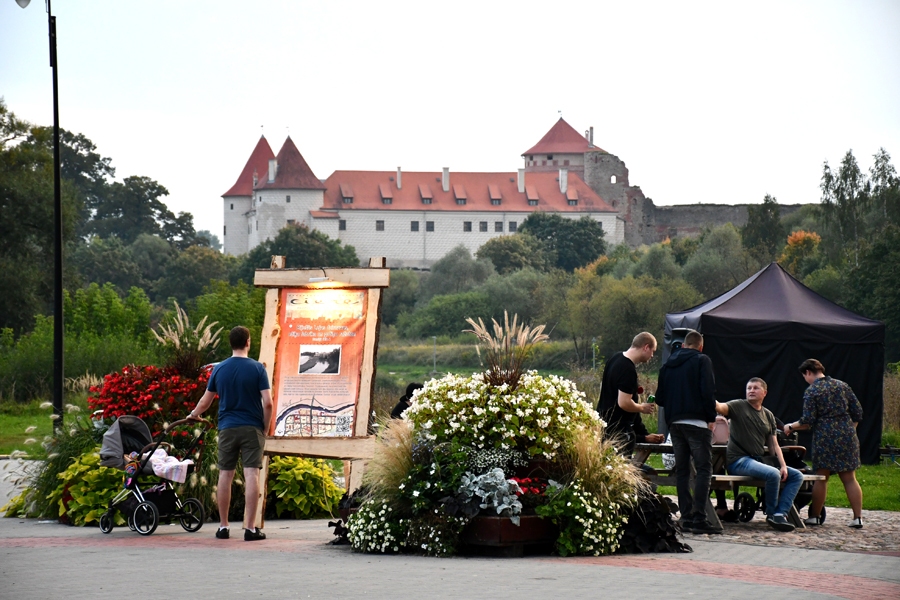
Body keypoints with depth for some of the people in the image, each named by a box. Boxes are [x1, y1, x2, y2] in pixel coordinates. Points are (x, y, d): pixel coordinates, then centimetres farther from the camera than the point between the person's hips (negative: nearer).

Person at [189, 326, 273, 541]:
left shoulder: (219, 369, 4)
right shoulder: (257, 368, -4)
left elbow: (206, 400, 14)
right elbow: (267, 402, -10)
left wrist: (194, 414, 33)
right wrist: (265, 427, 5)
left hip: (227, 428, 3)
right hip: (252, 428, -3)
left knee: (225, 475, 9)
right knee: (251, 475, -4)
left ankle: (223, 527, 14)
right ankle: (251, 528, -8)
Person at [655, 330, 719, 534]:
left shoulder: (668, 364, 16)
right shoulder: (702, 361, 0)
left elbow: (660, 398, 13)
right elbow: (708, 391, -11)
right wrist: (711, 418, -5)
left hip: (674, 423, 6)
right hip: (697, 423, -6)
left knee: (681, 470, 10)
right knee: (704, 469, -6)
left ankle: (686, 516, 7)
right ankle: (699, 518, -15)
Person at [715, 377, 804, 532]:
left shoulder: (768, 415, 17)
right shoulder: (739, 406, -1)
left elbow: (774, 445, 14)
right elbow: (719, 407, -23)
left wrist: (783, 466, -1)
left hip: (757, 461, 7)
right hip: (738, 460, -7)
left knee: (797, 476, -3)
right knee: (773, 474, -32)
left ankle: (780, 513, -16)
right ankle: (771, 514, -12)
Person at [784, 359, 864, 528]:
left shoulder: (811, 391, -4)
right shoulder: (842, 385, 10)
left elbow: (807, 421, -9)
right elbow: (857, 412, 10)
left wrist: (790, 427, 7)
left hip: (824, 438, -4)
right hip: (847, 437, 4)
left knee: (821, 478, 5)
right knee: (849, 478, 4)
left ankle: (815, 516, 9)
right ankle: (858, 518, 0)